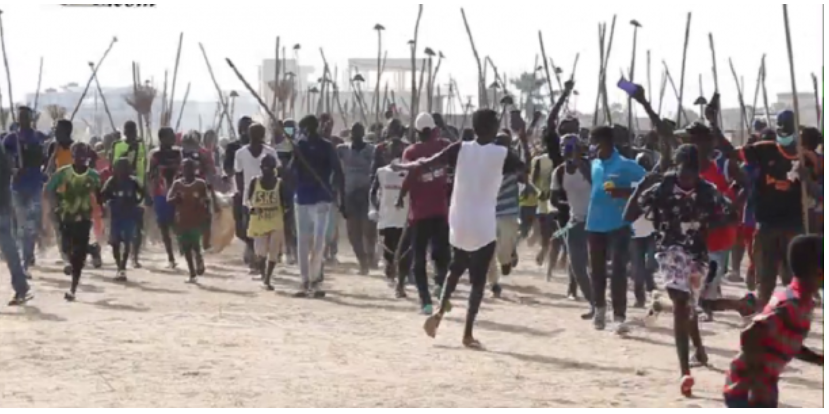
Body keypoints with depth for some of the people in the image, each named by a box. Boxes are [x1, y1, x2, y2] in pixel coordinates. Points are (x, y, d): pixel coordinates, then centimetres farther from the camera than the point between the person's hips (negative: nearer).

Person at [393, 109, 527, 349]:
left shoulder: (460, 149, -4)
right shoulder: (502, 154, -6)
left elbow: (427, 165, -8)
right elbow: (528, 170, 10)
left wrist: (403, 167, 8)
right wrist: (525, 144, 21)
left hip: (459, 224, 3)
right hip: (484, 227, -3)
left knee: (456, 269, 25)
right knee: (478, 280, 5)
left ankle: (440, 312, 7)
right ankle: (468, 333, 1)